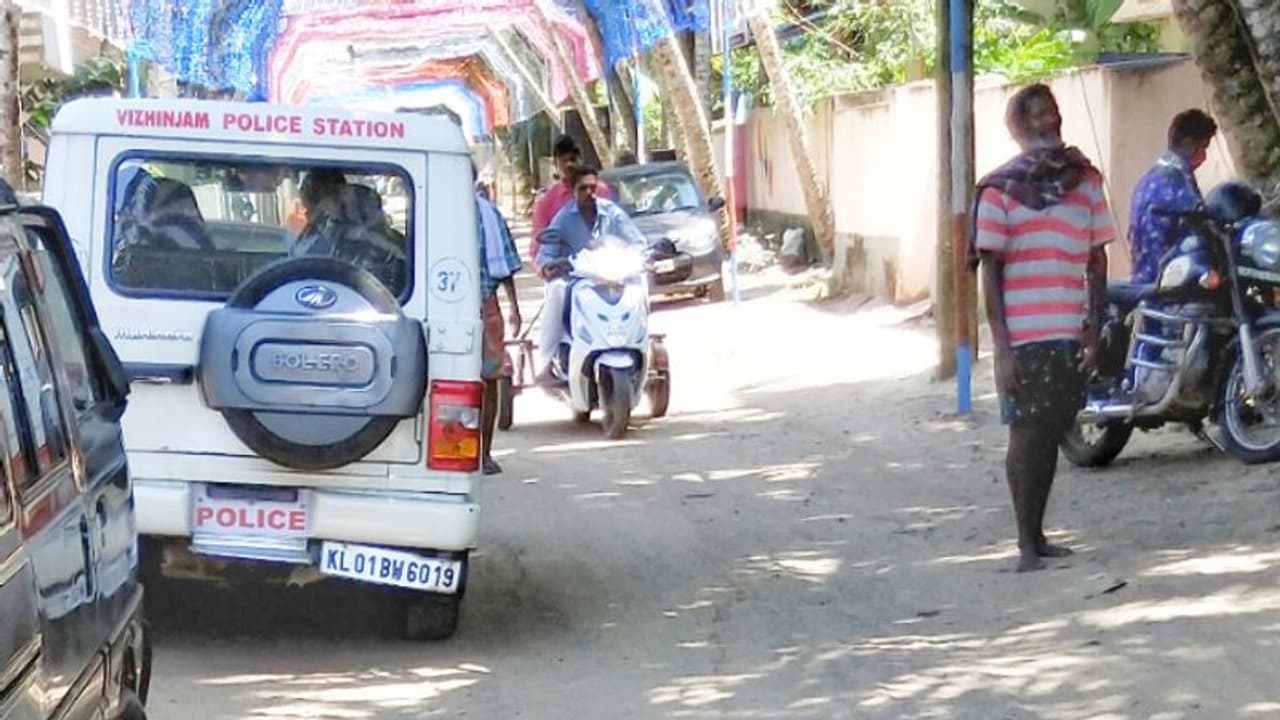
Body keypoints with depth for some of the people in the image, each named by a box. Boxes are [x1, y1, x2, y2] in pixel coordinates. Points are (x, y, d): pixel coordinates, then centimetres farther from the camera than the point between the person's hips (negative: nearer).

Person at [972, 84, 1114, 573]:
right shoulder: (1001, 189, -3)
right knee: (1026, 436, 0)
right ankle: (1026, 546, 6)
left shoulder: (1085, 180, 8)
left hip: (1070, 336, 4)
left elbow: (1097, 261, 10)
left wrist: (1094, 331, 3)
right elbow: (990, 272, -4)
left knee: (1051, 435, 10)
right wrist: (1001, 347, -10)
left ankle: (1038, 535, 20)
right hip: (1023, 339, -4)